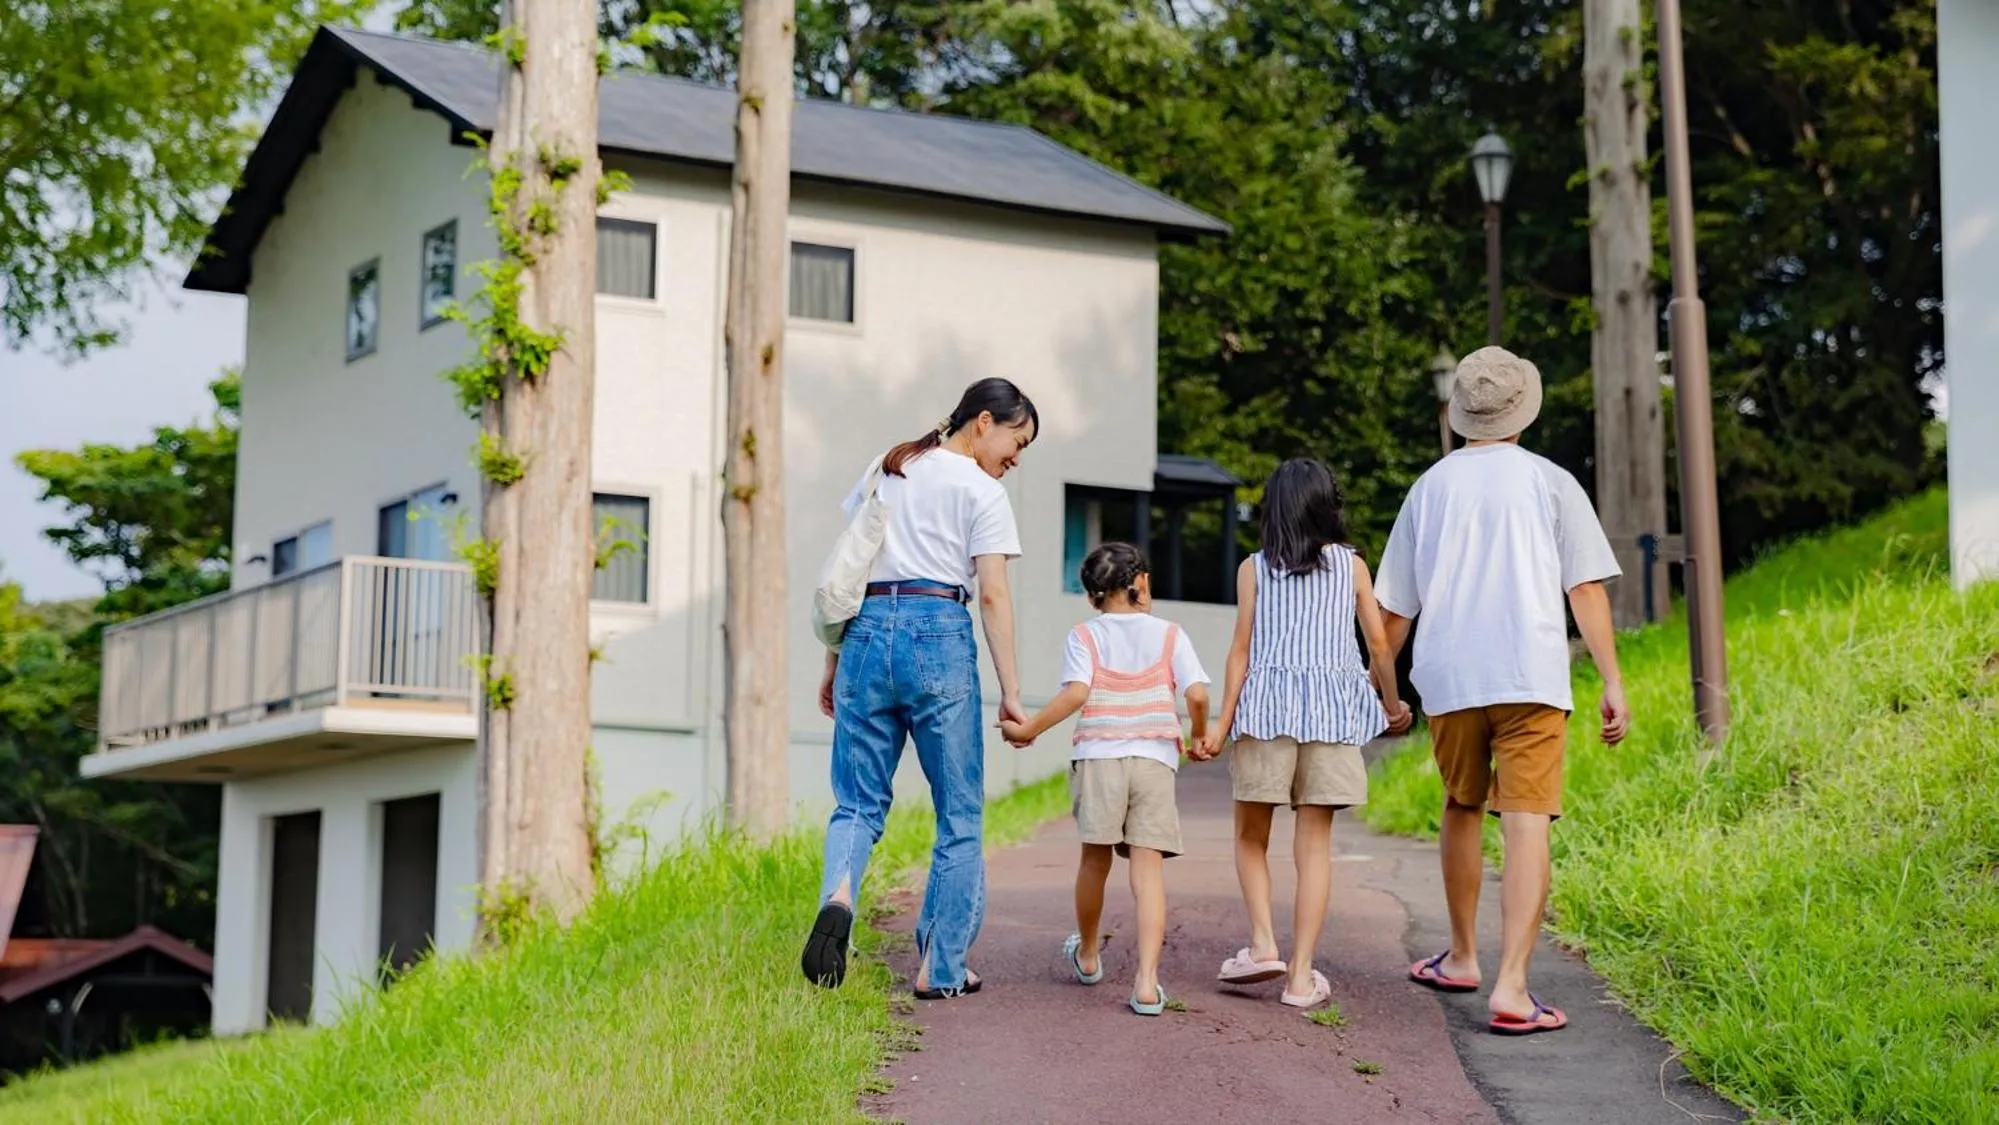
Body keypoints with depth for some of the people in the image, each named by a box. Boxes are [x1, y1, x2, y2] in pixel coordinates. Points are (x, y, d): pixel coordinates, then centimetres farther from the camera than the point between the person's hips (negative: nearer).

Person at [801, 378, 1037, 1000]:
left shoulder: (884, 472, 17)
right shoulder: (982, 493, 1)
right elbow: (993, 597, -6)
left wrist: (834, 662, 20)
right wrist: (1011, 694, -5)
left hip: (867, 630, 4)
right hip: (938, 637, -4)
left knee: (858, 802, 8)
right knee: (960, 811, 7)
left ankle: (837, 896, -24)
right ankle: (941, 968, 8)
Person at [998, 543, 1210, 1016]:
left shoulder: (1085, 636, 5)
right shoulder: (1168, 634, 8)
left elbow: (1075, 693, -11)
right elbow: (1198, 694, -2)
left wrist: (1029, 729, -3)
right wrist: (1200, 736, 16)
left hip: (1098, 758, 0)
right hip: (1155, 760, 0)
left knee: (1096, 858, 16)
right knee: (1148, 868, -4)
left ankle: (1088, 955, 37)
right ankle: (1147, 981, -14)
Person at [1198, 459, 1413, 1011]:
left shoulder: (1254, 568, 5)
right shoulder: (1351, 565, 7)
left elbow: (1242, 648, 0)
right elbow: (1379, 642, 7)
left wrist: (1223, 723, 1)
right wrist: (1392, 704, 22)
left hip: (1266, 706, -1)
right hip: (1332, 709, 1)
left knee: (1251, 837, 14)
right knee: (1315, 843, 3)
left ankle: (1263, 943, -3)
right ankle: (1301, 975, 0)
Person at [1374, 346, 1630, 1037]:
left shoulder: (1430, 487, 10)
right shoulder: (1550, 484, 2)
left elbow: (1395, 607, 14)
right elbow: (1585, 589, -2)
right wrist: (1612, 681, 1)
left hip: (1448, 679, 3)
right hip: (1531, 678, -3)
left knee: (1461, 810, 21)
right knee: (1526, 826, -7)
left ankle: (1462, 958, 34)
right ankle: (1511, 988, -16)